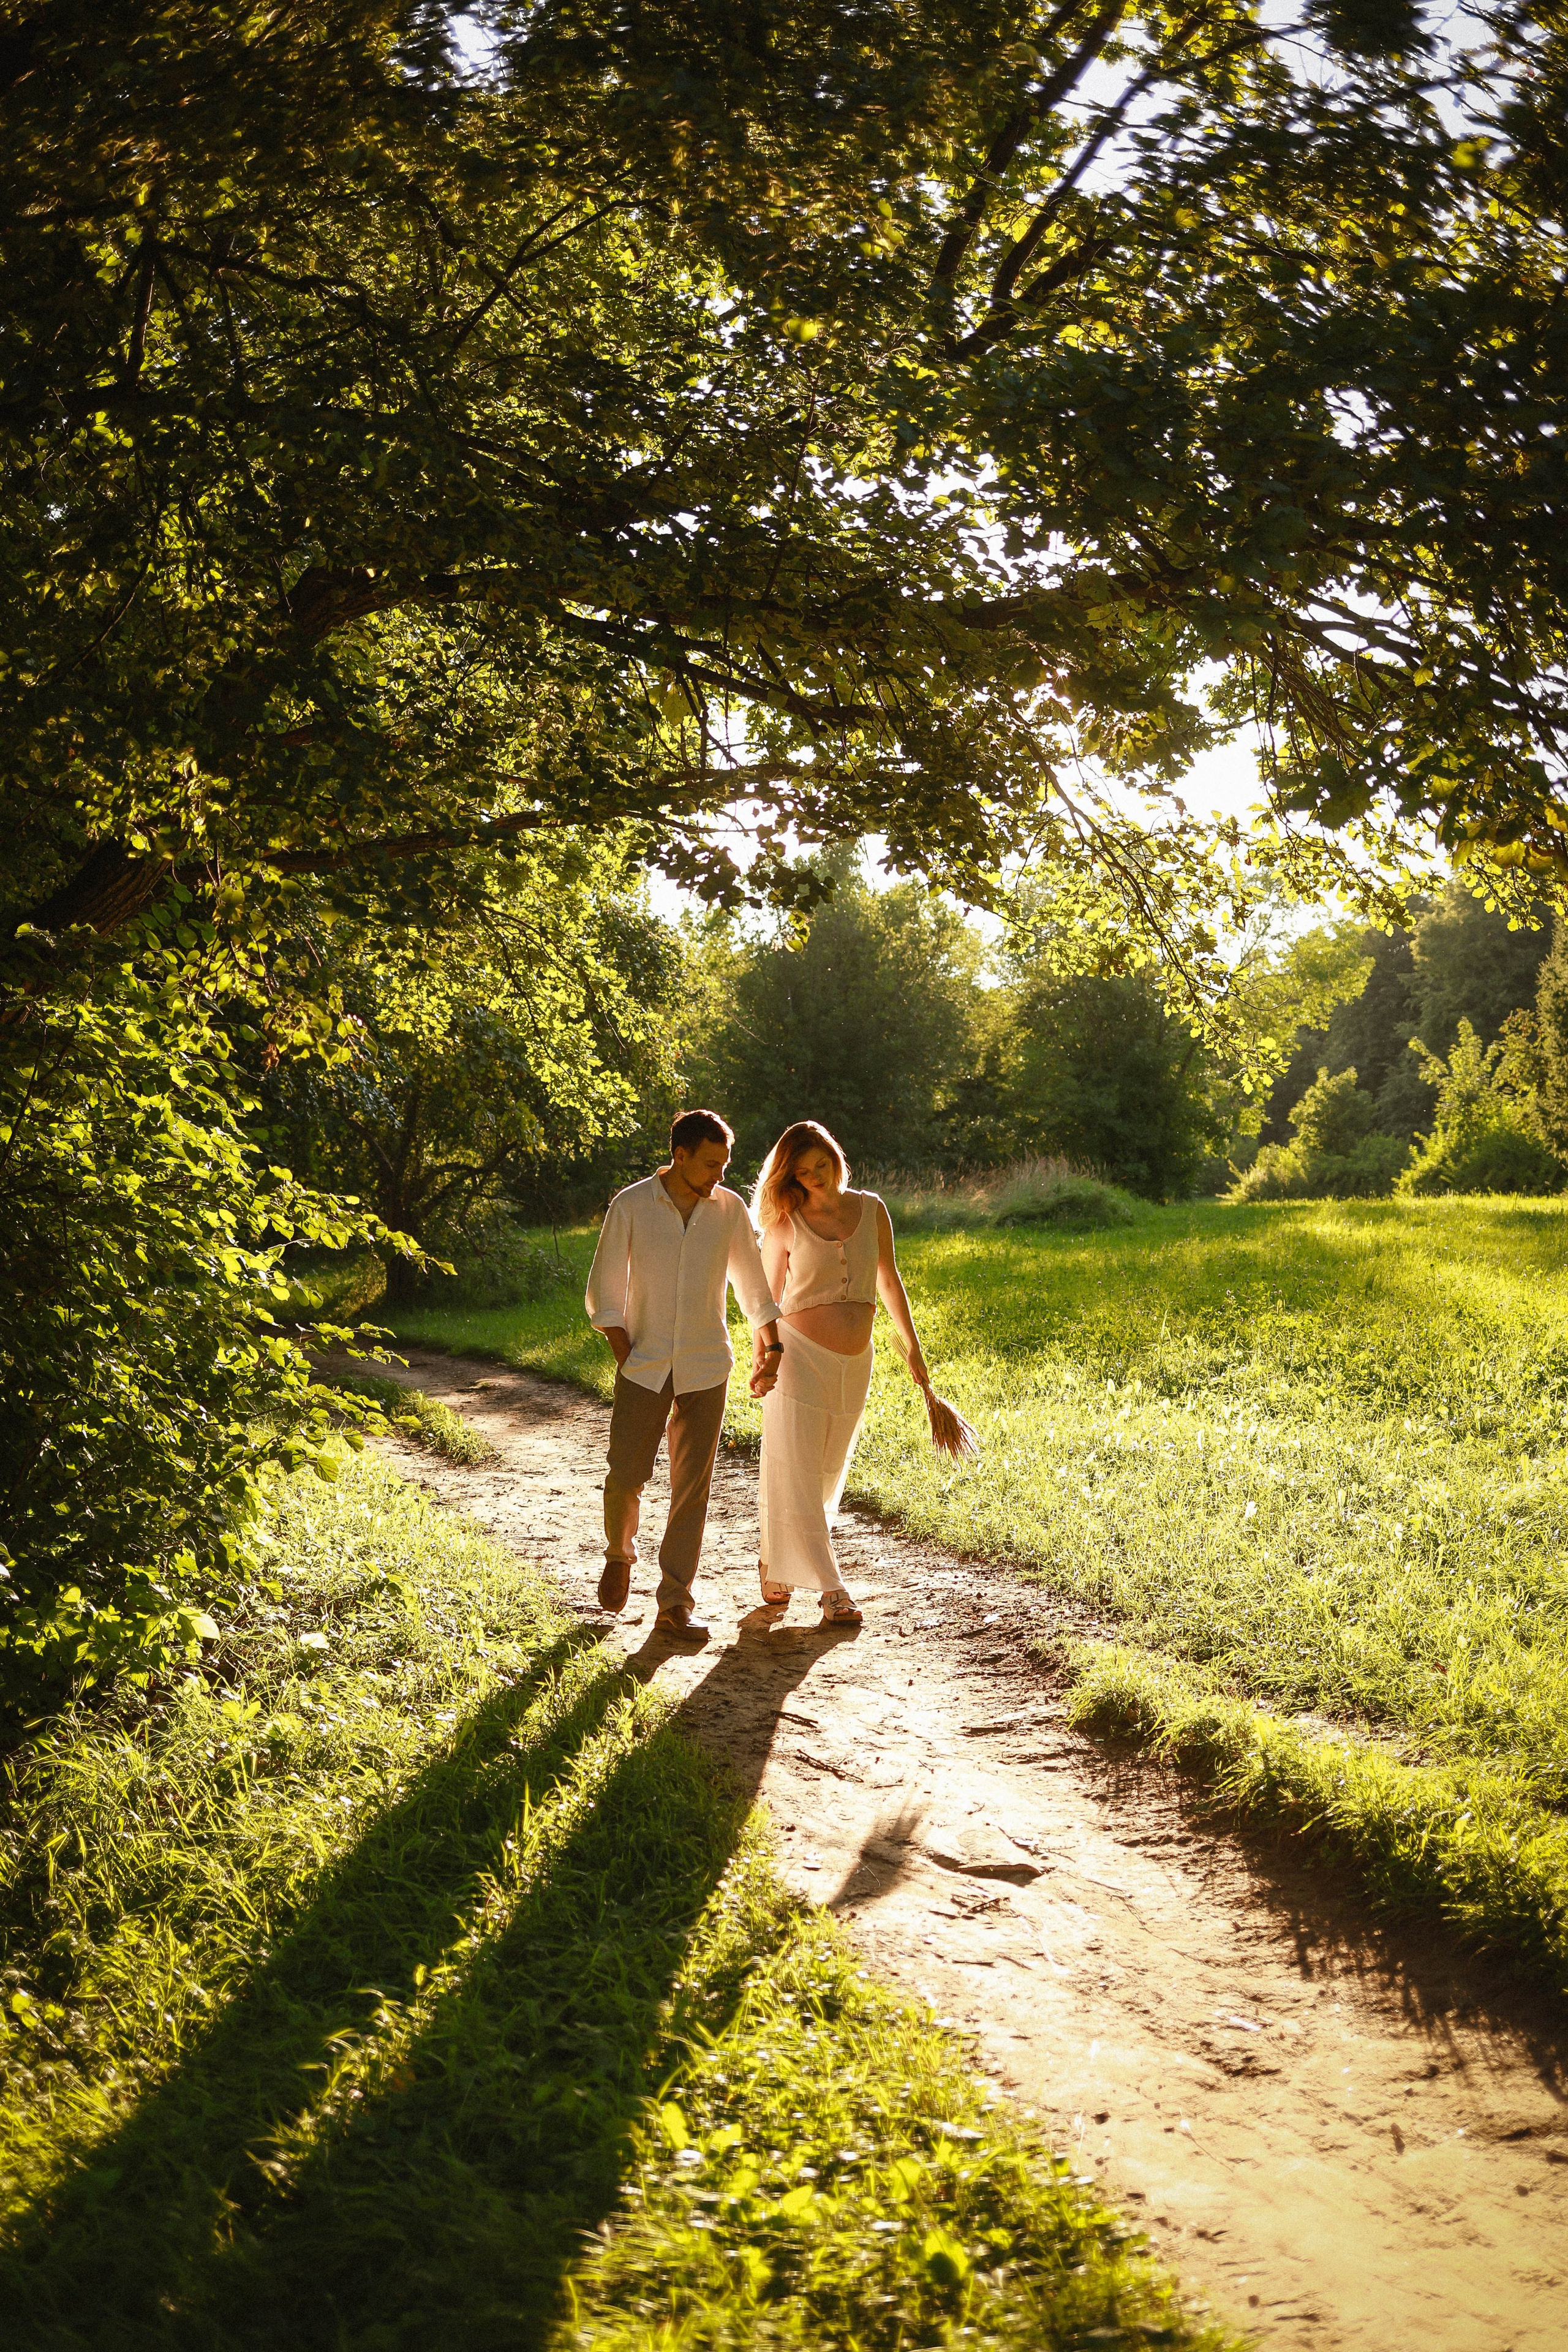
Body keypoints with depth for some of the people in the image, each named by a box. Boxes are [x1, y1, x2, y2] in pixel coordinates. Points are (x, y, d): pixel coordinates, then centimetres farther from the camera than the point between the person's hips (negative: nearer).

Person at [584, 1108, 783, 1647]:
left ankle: (674, 1605, 7)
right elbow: (604, 1293, 0)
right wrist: (626, 1357, -6)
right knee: (625, 1476, -4)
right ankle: (620, 1555, 28)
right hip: (644, 1369, -2)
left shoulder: (729, 1209, 1)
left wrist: (771, 1347, 10)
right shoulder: (630, 1207, -5)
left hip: (706, 1370, 2)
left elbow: (753, 1285, 14)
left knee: (692, 1487, 0)